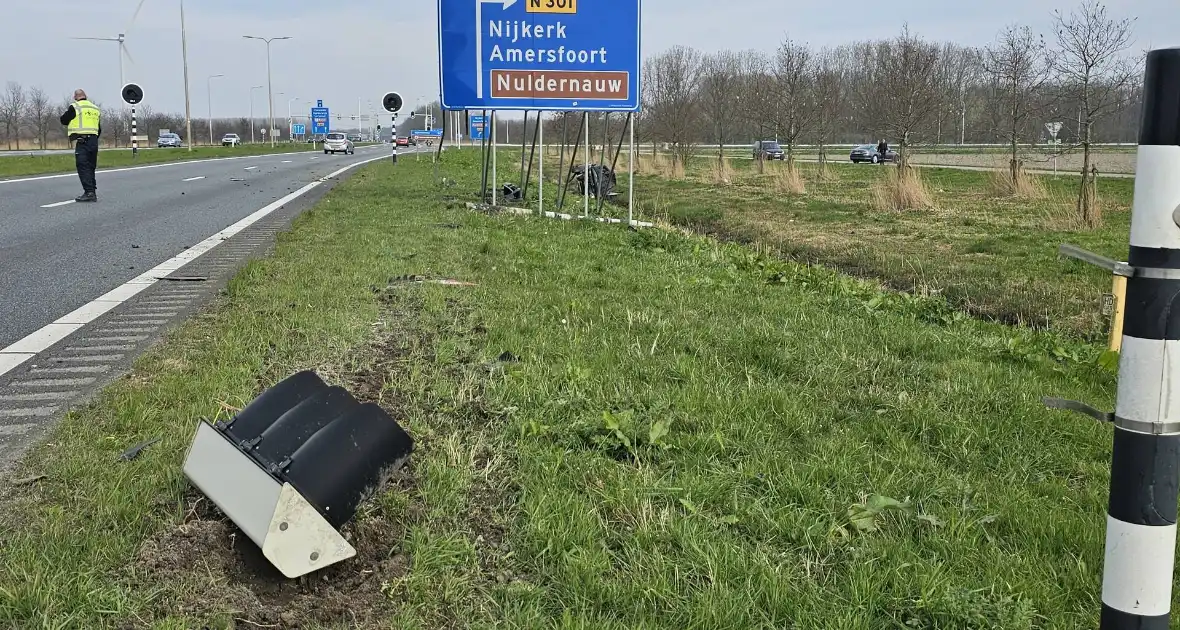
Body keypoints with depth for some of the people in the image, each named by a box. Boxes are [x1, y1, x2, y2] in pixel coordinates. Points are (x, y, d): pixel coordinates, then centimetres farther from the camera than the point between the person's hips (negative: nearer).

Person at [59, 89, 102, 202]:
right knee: (90, 167, 13)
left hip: (81, 142, -7)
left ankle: (89, 192, -17)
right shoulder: (95, 108, 16)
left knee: (83, 167, -9)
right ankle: (92, 191, 14)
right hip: (93, 141, 7)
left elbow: (63, 120, 5)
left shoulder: (75, 107, -4)